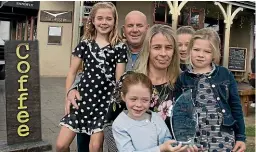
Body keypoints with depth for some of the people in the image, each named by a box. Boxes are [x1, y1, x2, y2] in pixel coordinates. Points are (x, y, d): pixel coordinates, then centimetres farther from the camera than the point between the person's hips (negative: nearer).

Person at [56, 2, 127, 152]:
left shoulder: (119, 47, 1)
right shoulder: (85, 44, 6)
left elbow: (119, 79, 1)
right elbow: (72, 72, 9)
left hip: (105, 100, -2)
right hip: (83, 97, 2)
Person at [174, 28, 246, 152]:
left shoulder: (225, 75, 1)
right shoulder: (182, 79, 0)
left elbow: (235, 107, 4)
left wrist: (240, 137, 3)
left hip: (223, 139, 0)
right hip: (193, 140, 0)